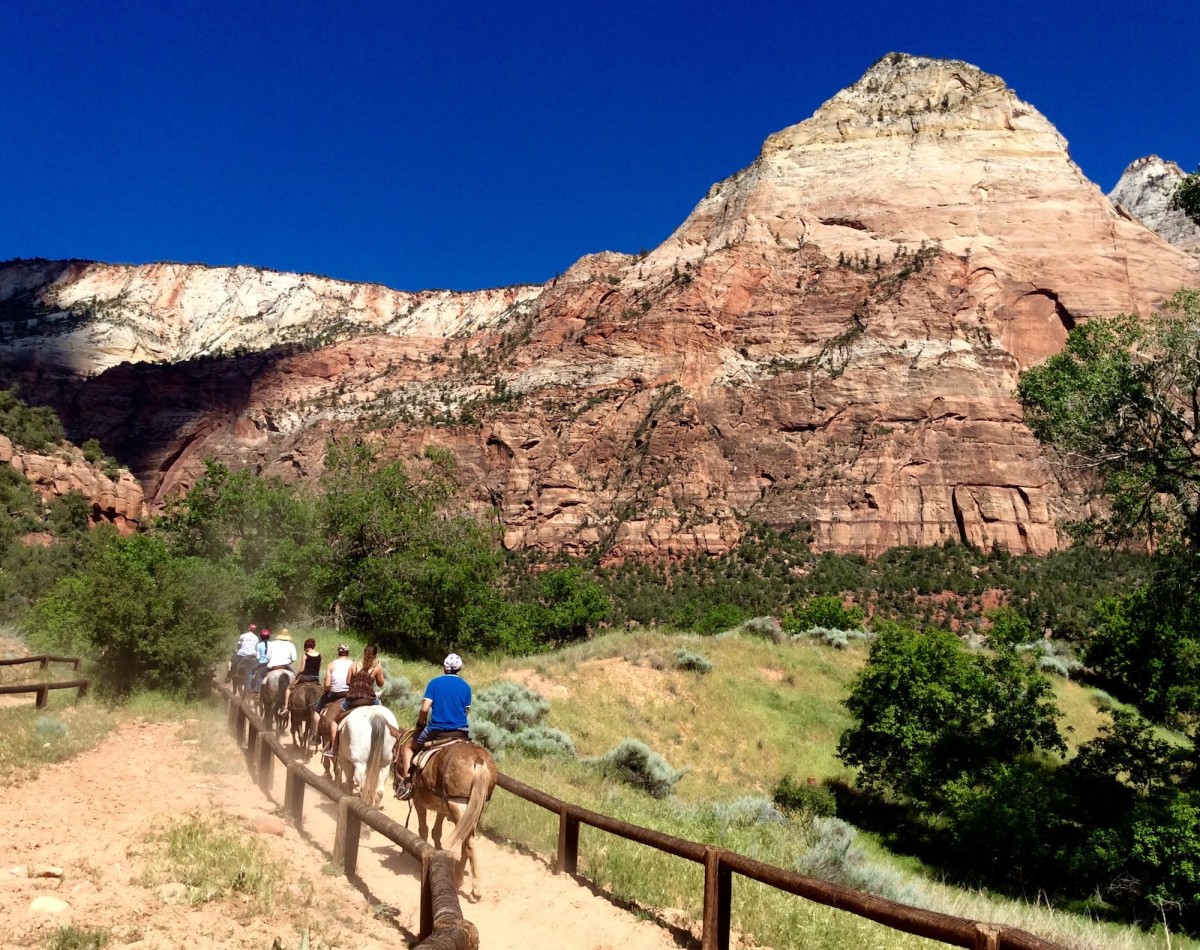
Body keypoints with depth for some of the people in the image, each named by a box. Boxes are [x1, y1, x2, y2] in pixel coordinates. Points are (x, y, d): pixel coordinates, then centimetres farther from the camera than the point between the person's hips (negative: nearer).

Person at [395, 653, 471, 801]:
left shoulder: (435, 683, -1)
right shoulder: (466, 686, 5)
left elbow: (424, 709, -8)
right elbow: (465, 711, 8)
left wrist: (420, 724, 10)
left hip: (436, 731, -2)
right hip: (461, 731, 2)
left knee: (407, 746, 21)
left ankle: (407, 784, 8)